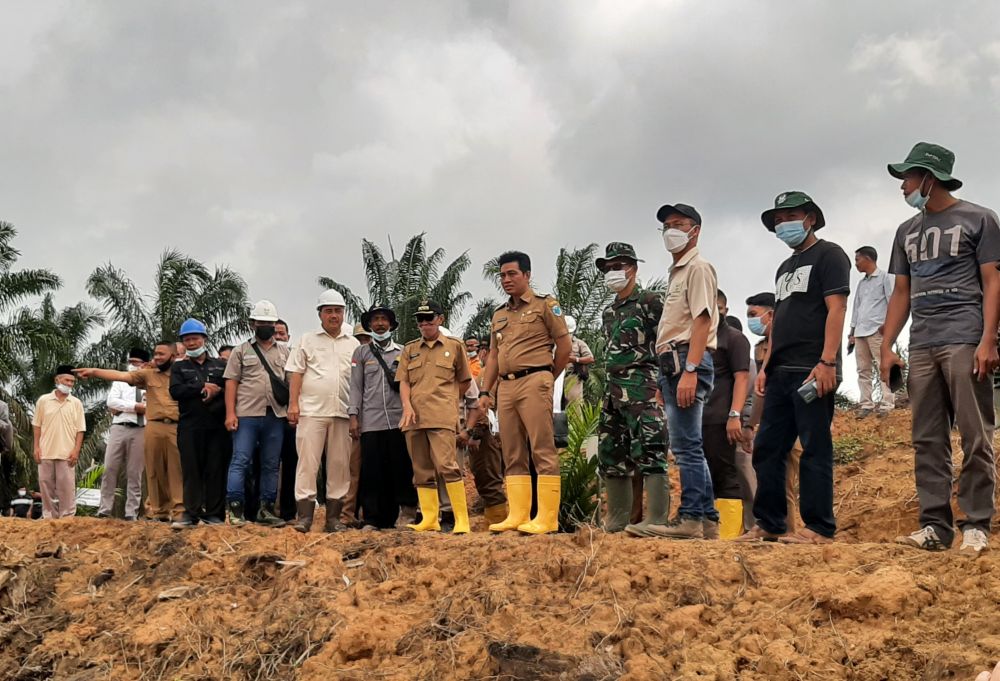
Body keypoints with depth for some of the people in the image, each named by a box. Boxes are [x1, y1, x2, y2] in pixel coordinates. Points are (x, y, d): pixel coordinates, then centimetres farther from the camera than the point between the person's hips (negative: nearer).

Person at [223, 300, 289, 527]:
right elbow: (231, 383, 1)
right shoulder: (241, 351, 7)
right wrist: (230, 413, -9)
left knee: (271, 464, 6)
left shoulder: (284, 353, 15)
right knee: (240, 461, -6)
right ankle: (236, 508, -3)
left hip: (276, 416, 3)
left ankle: (266, 509, 13)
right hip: (246, 415, -3)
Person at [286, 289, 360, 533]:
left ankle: (333, 516, 10)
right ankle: (304, 515, -4)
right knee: (307, 463, -6)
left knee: (339, 465, 4)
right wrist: (293, 403, -5)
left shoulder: (354, 344, 14)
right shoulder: (307, 341, 9)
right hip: (311, 411, -2)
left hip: (342, 413, 2)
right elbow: (296, 374, 4)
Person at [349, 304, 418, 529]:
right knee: (372, 472, 0)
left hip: (399, 420, 0)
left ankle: (405, 512, 6)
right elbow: (356, 386, 8)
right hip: (370, 422, 0)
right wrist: (354, 417, -1)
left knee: (401, 468, -2)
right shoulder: (361, 353, 13)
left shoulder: (403, 352, 14)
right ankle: (373, 519, 5)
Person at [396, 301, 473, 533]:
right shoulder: (409, 349, 17)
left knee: (446, 464, -16)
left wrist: (446, 400, 8)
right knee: (422, 470, 5)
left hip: (442, 417, -4)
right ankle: (429, 520, 9)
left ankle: (462, 520, -13)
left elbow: (464, 381, 15)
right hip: (414, 416, 4)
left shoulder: (454, 346, 9)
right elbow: (403, 381, 9)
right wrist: (407, 406, -6)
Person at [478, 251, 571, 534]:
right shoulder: (499, 315, 22)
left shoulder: (545, 305, 3)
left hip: (533, 382, -7)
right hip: (505, 386, 7)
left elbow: (564, 346, 2)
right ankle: (517, 516, 8)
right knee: (513, 455, 5)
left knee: (543, 450, -9)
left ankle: (547, 518, -10)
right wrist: (485, 391, 13)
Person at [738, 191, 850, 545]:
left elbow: (836, 309, -11)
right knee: (767, 448, 8)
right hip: (781, 372, 9)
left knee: (815, 449, -7)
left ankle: (819, 528, -3)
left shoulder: (828, 254, 0)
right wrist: (766, 366, 16)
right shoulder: (785, 268, 25)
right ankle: (769, 523, 14)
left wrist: (827, 362, -20)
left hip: (811, 371, -9)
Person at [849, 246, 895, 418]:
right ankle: (866, 404, 4)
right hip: (860, 332, 7)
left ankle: (886, 405, -12)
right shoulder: (861, 283, 23)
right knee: (863, 370, 3)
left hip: (878, 330, -7)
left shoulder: (884, 278, 4)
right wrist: (852, 332, 17)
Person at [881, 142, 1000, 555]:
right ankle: (935, 526, 5)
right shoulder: (907, 232, 20)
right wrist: (886, 347, 11)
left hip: (965, 341, -6)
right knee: (927, 442, 3)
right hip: (921, 346, 6)